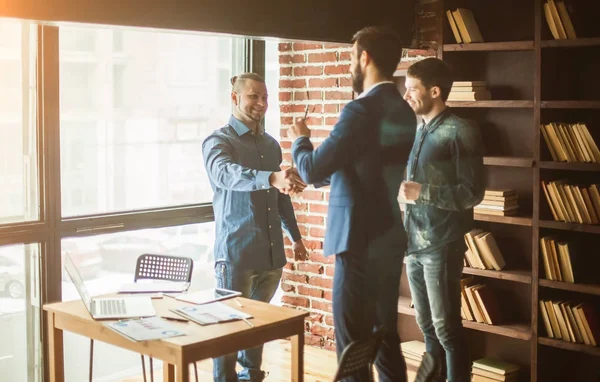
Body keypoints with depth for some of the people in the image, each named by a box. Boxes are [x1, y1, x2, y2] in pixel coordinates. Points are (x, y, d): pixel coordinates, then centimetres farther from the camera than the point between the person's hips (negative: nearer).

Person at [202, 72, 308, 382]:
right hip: (236, 252, -6)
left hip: (271, 252, 6)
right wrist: (271, 178, -47)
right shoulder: (218, 142, -8)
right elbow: (226, 174, -31)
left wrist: (294, 235, 25)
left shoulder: (271, 145, 13)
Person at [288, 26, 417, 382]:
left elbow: (313, 170, -15)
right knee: (385, 336, 16)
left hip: (360, 241, -9)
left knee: (353, 343, 0)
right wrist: (327, 174, 24)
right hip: (390, 238, 9)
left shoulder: (361, 110, -17)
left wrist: (300, 140, 4)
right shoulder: (404, 111, 10)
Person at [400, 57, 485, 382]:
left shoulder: (461, 133, -9)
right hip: (413, 243, 7)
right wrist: (401, 189, 3)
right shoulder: (418, 131, 12)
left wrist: (420, 192, -17)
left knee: (446, 327, 0)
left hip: (441, 246, -6)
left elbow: (471, 193, -13)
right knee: (427, 326, 14)